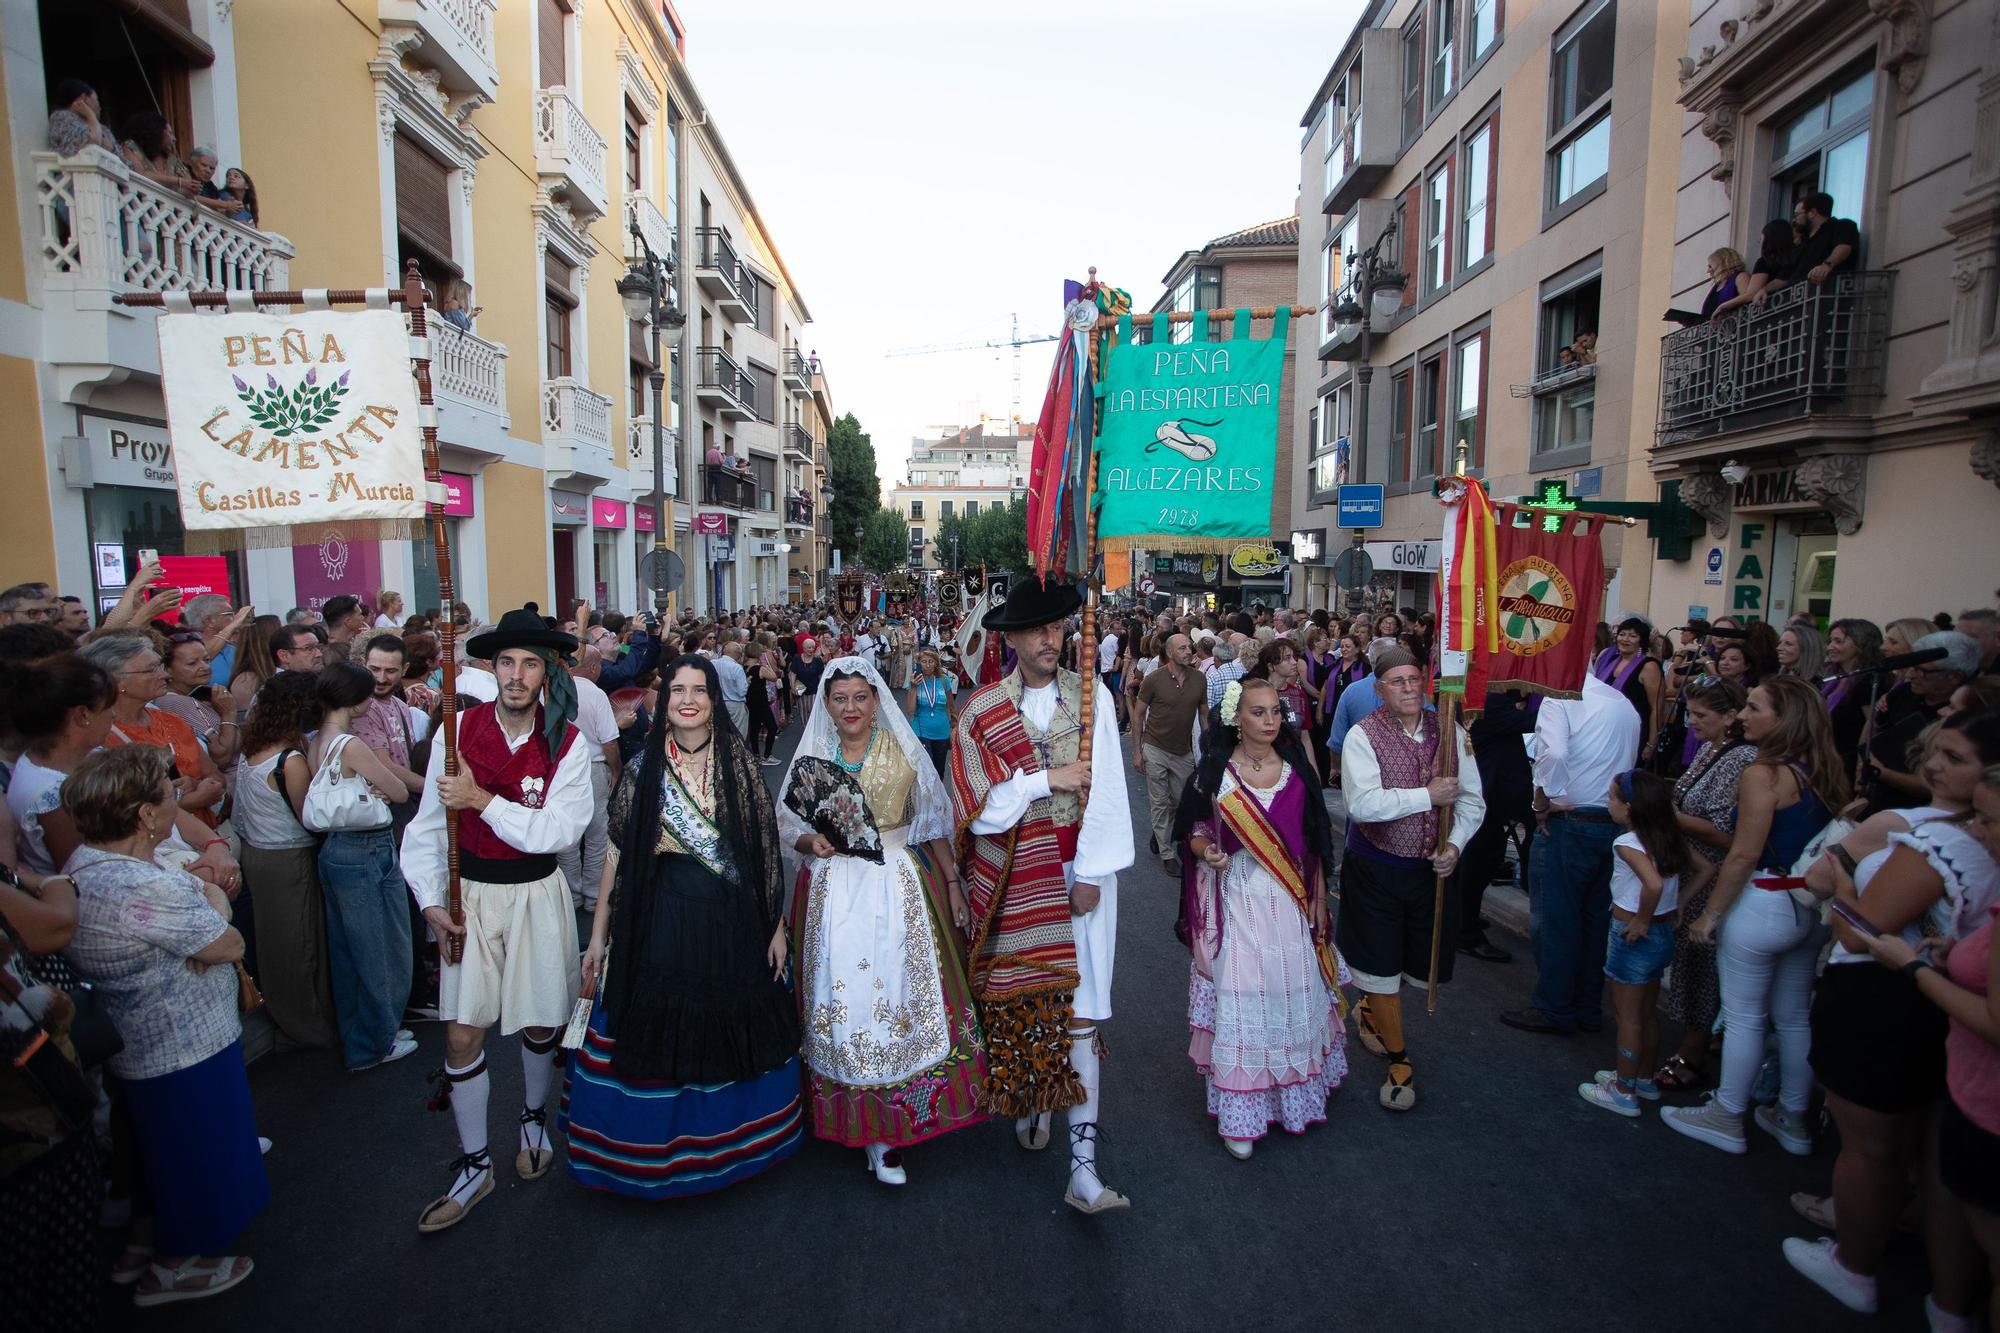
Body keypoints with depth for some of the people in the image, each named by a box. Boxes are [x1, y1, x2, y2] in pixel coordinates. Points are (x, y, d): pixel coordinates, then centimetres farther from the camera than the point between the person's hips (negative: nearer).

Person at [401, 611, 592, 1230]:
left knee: (539, 1022, 13)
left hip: (538, 894, 0)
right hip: (469, 896, 1)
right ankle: (473, 1165, 21)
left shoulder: (567, 742, -9)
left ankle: (534, 1119, 42)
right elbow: (428, 825, -2)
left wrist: (483, 801, -23)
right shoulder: (459, 729, -7)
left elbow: (560, 830, -17)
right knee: (462, 1033, 3)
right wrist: (432, 902, -8)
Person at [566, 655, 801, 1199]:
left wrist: (776, 925, -1)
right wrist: (598, 935, 0)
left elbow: (766, 848, -1)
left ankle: (735, 1142, 37)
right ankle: (658, 1155, 32)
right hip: (661, 923, 0)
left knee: (736, 1033, 12)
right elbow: (618, 853, 1)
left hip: (735, 924, 1)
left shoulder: (739, 764, -2)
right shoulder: (643, 770, -1)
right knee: (660, 1034, 8)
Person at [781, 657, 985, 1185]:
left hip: (899, 884, -1)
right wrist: (812, 842, -12)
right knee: (841, 995, 2)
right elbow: (788, 826, 9)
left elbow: (933, 822, 5)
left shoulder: (903, 751, 1)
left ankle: (885, 1131, 9)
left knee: (897, 991, -4)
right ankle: (855, 1117, 22)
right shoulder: (812, 756, 5)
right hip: (834, 891, 1)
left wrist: (953, 884, 1)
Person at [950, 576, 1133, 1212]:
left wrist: (1090, 874, -10)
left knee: (1079, 1007, -2)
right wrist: (1046, 779, -14)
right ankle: (1028, 1100, 40)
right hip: (1011, 876, 1)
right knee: (1018, 992, 13)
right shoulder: (980, 711, -4)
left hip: (1079, 868, 0)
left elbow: (1105, 791, -7)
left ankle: (1084, 1166, 2)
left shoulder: (1092, 695, -4)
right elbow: (978, 811, -7)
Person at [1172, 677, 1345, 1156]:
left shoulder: (1297, 768, 3)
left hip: (1292, 898, 3)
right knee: (1239, 998, 1)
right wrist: (1206, 851, -21)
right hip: (1237, 897, -2)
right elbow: (1193, 830, 1)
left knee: (1294, 995, 11)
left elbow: (1313, 839, 7)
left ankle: (1296, 1094, 32)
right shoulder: (1215, 771, -5)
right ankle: (1240, 1115, 13)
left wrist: (1318, 901, 7)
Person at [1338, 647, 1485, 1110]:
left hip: (1432, 867, 4)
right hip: (1375, 868, -4)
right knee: (1381, 965, 6)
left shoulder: (1450, 733, -2)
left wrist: (1454, 845, -14)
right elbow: (1363, 804, -27)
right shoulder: (1363, 736, -15)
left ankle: (1370, 1007, 49)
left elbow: (1472, 800, 1)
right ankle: (1398, 1060, 28)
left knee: (1422, 964, 17)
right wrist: (1427, 796, -23)